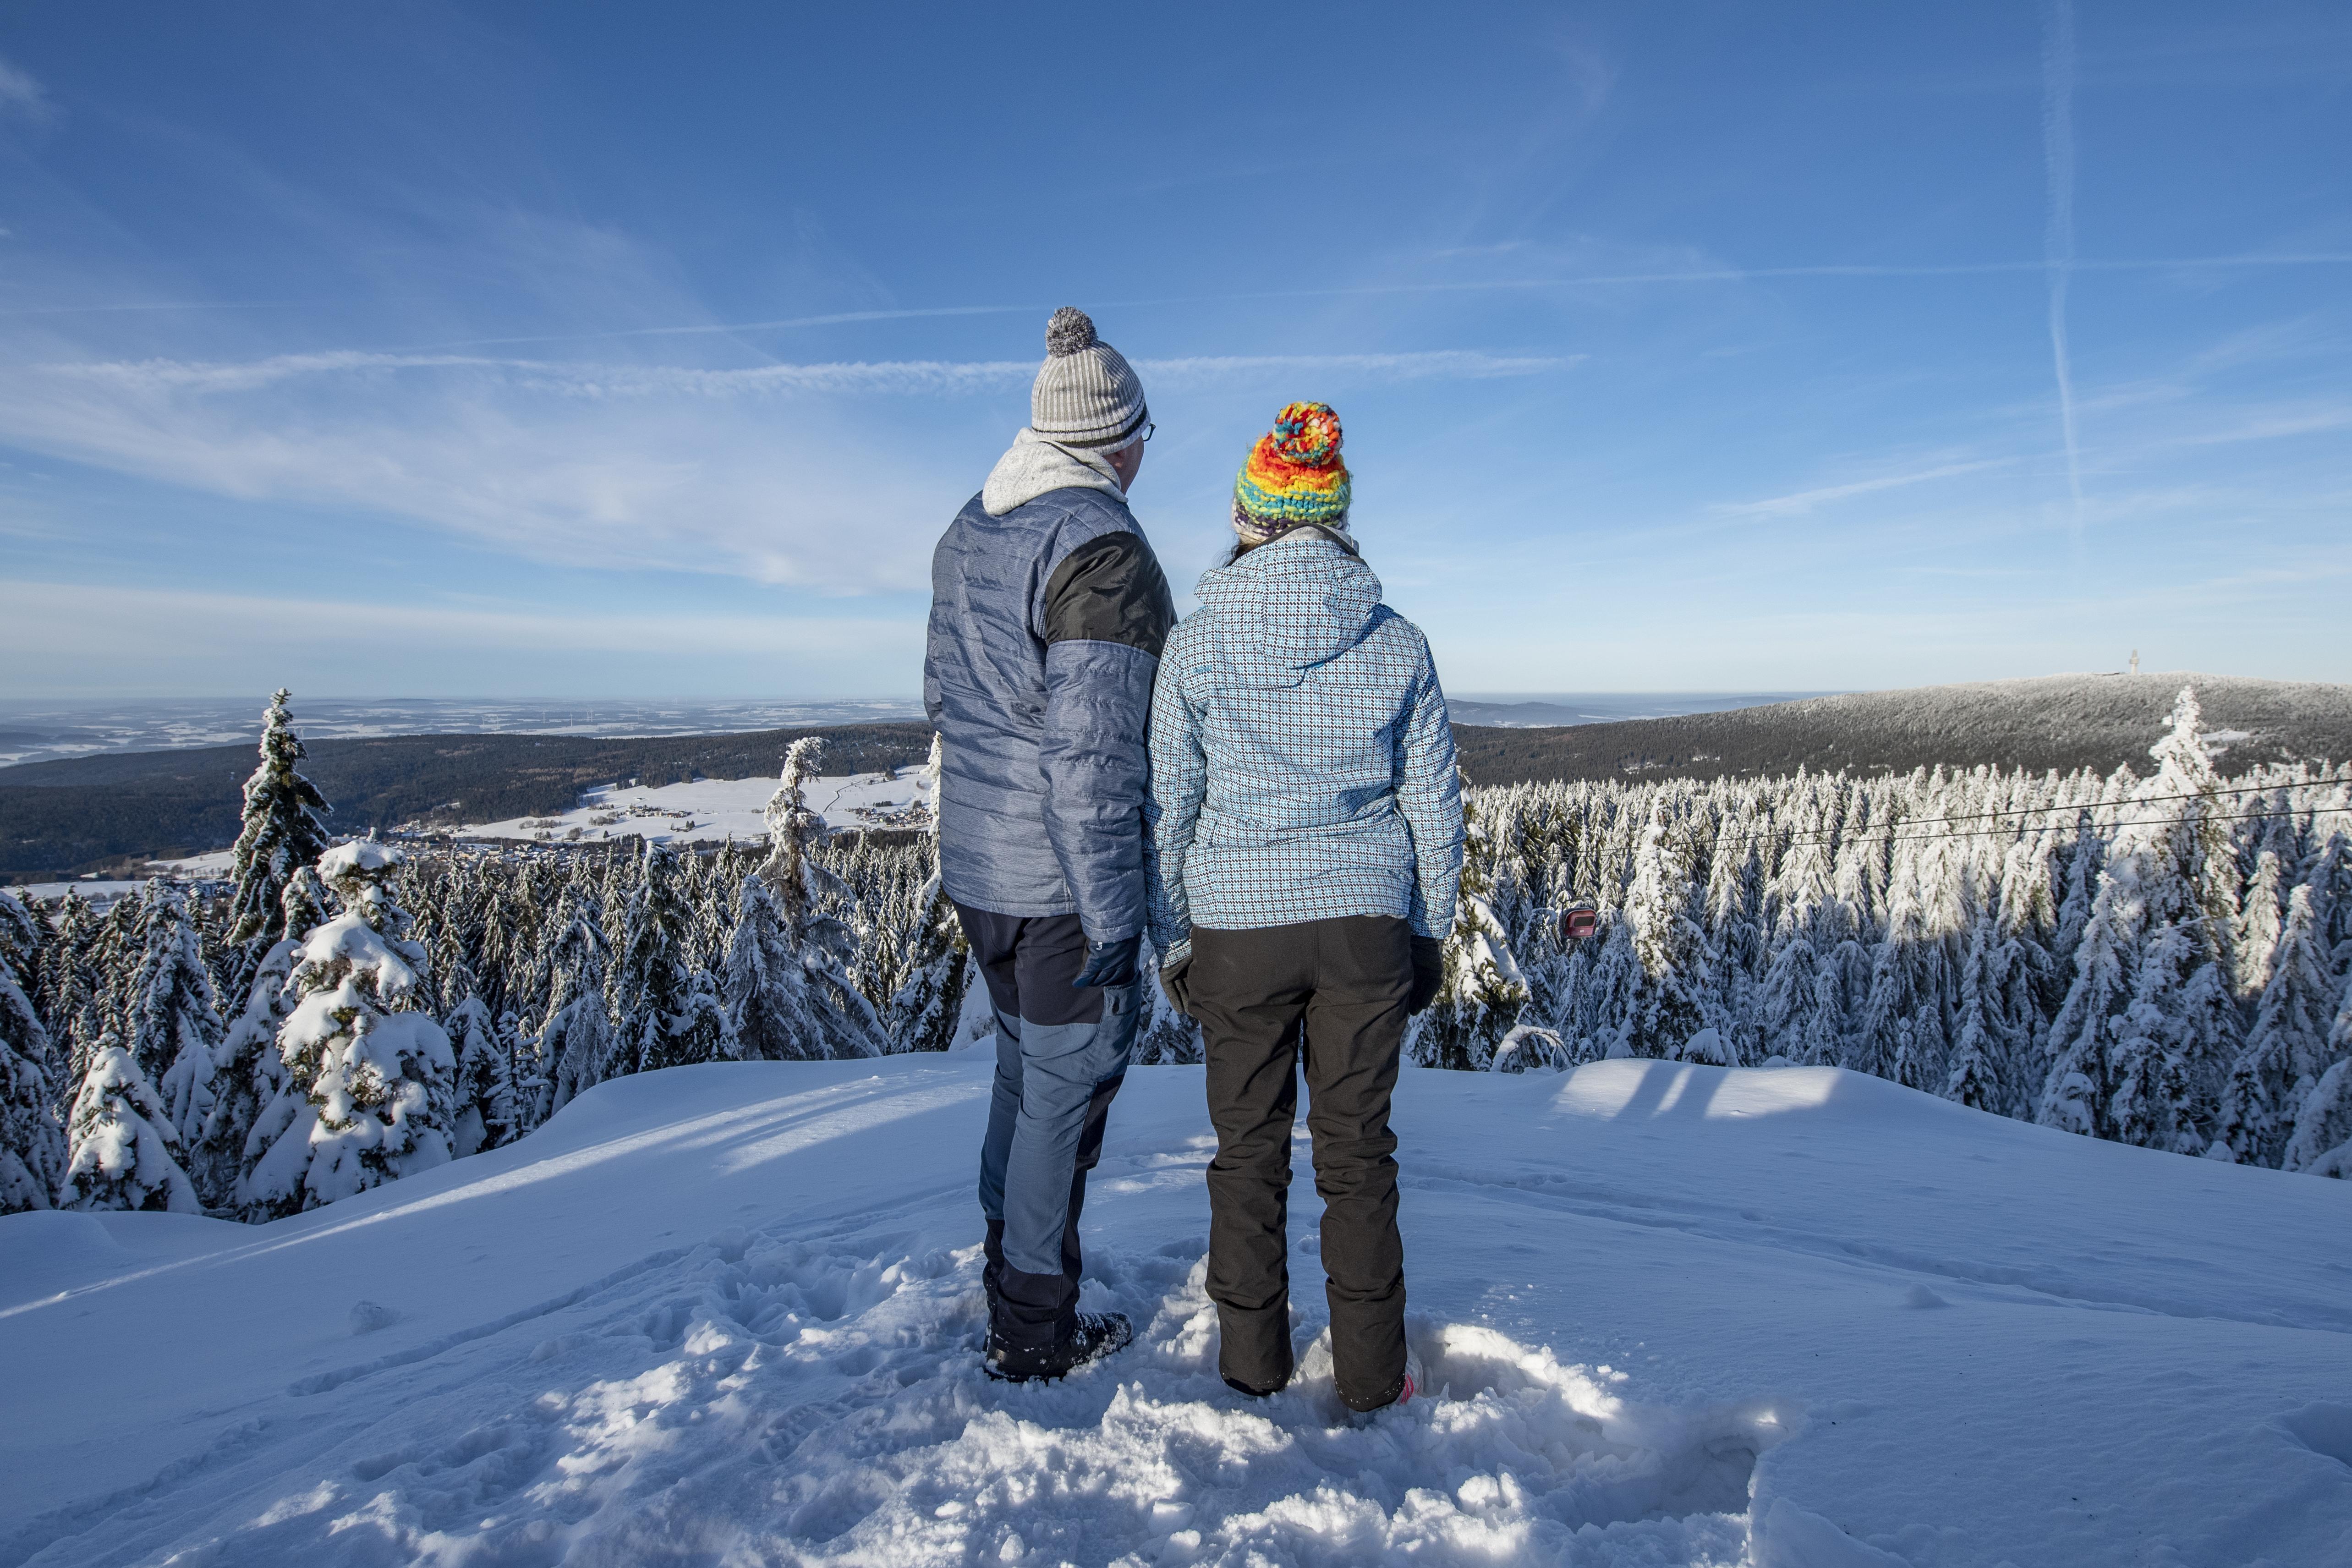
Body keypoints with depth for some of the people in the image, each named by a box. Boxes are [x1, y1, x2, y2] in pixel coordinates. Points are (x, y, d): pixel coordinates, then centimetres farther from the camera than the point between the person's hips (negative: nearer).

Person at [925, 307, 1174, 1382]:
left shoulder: (967, 534, 8)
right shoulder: (1102, 548, -19)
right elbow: (1094, 752, -23)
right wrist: (1112, 916, -19)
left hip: (976, 869, 8)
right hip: (1064, 883, -8)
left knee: (1024, 1076, 22)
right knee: (1065, 1098, 7)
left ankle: (1010, 1281, 38)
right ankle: (1034, 1334, 22)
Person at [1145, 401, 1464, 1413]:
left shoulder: (1195, 644, -8)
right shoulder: (1398, 646, -3)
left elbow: (1166, 807, -4)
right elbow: (1434, 807, 1)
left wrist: (1170, 939, 7)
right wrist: (1430, 932, 13)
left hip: (1238, 925, -1)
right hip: (1367, 923, 1)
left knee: (1250, 1148, 15)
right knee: (1357, 1148, 14)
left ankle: (1253, 1359, 31)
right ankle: (1370, 1375, 26)